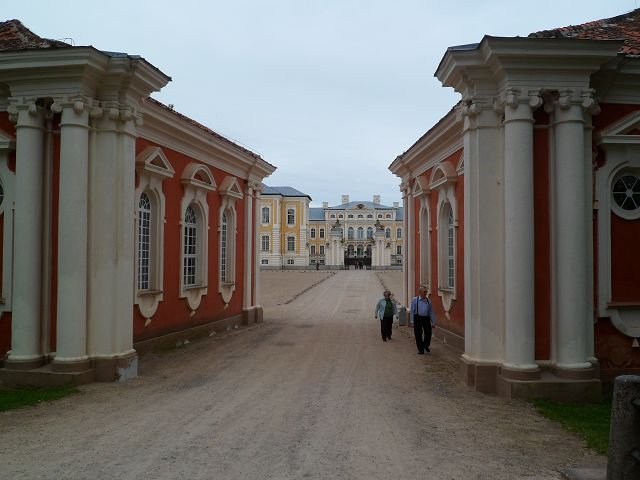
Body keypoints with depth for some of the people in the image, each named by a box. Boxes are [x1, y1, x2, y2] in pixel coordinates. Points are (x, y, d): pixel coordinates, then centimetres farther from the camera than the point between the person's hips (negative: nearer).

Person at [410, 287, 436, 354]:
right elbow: (412, 311, 3)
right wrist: (412, 321, -3)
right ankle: (420, 350, 18)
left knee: (428, 333, -5)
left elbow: (431, 312, 11)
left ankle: (426, 345, 24)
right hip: (418, 318, -2)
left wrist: (433, 322, 7)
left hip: (426, 318, 2)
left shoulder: (428, 301, 9)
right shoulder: (415, 300, 3)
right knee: (418, 335, 3)